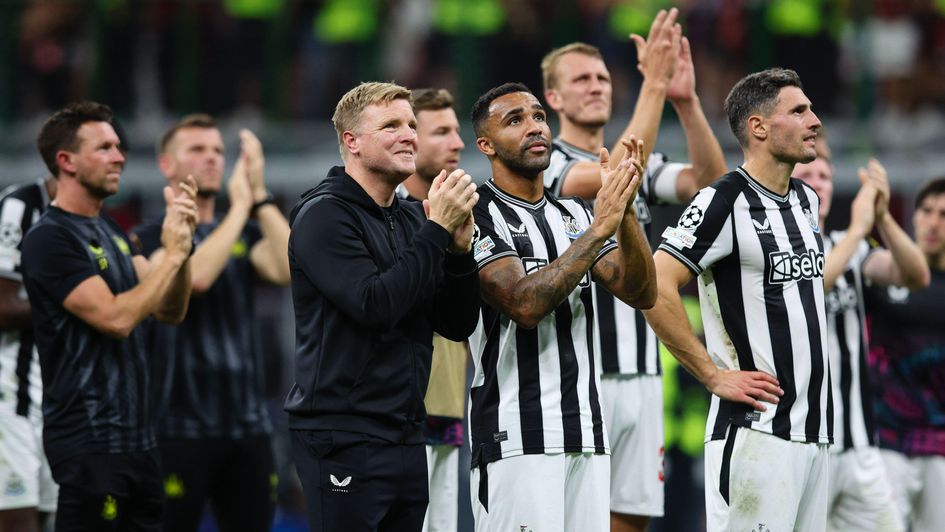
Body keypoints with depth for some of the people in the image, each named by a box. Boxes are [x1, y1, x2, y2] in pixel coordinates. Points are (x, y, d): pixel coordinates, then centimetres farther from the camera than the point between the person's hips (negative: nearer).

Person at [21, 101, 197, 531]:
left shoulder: (109, 231, 14)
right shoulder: (50, 239, -13)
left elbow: (171, 311, 10)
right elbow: (115, 318, -22)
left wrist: (182, 242, -5)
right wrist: (172, 254, -15)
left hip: (135, 435, 9)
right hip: (91, 442, -9)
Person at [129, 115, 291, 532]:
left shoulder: (245, 235, 14)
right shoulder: (148, 239, 0)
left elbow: (288, 270, -6)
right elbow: (194, 276, -20)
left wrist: (260, 196, -10)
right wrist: (240, 206, -14)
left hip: (248, 424, 5)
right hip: (180, 429, -5)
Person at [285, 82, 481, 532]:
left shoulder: (410, 219, 15)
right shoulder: (325, 215, -7)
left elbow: (458, 325, 12)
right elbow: (375, 304, -20)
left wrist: (459, 246, -3)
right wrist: (436, 229, -17)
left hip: (406, 438, 7)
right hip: (344, 439, -7)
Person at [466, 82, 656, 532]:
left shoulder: (575, 215, 16)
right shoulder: (478, 216, -6)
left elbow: (641, 294, 6)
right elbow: (525, 304, -19)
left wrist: (624, 211, -8)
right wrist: (599, 228, -18)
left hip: (585, 431, 7)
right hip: (516, 438, -7)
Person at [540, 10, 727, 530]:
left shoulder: (641, 166, 15)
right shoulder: (542, 165, -5)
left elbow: (709, 182, -2)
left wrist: (685, 99, -16)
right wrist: (652, 85, -25)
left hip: (639, 375, 6)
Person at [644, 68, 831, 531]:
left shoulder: (807, 201, 16)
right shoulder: (726, 201, -12)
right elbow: (654, 287, -20)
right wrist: (714, 375, -16)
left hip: (814, 432, 9)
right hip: (755, 430, -9)